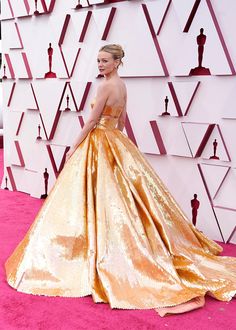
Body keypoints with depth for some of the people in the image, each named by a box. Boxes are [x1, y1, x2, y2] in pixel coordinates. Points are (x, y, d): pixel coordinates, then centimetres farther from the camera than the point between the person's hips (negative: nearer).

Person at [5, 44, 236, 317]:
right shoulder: (122, 85, 11)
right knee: (118, 195, 14)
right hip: (116, 142, 9)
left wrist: (74, 147, -8)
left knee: (96, 197, -3)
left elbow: (92, 121, -15)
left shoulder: (106, 85, -16)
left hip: (98, 144, -9)